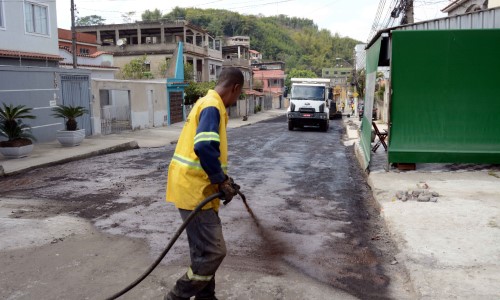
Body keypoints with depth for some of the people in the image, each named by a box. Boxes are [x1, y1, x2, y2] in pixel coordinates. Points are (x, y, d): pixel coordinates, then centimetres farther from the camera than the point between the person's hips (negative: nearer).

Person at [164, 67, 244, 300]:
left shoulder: (207, 103, 17)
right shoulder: (212, 106, -16)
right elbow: (204, 147, -31)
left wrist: (222, 178, 24)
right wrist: (222, 181, -19)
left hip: (195, 188, 10)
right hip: (194, 190, -10)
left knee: (205, 249, 18)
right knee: (213, 251, -4)